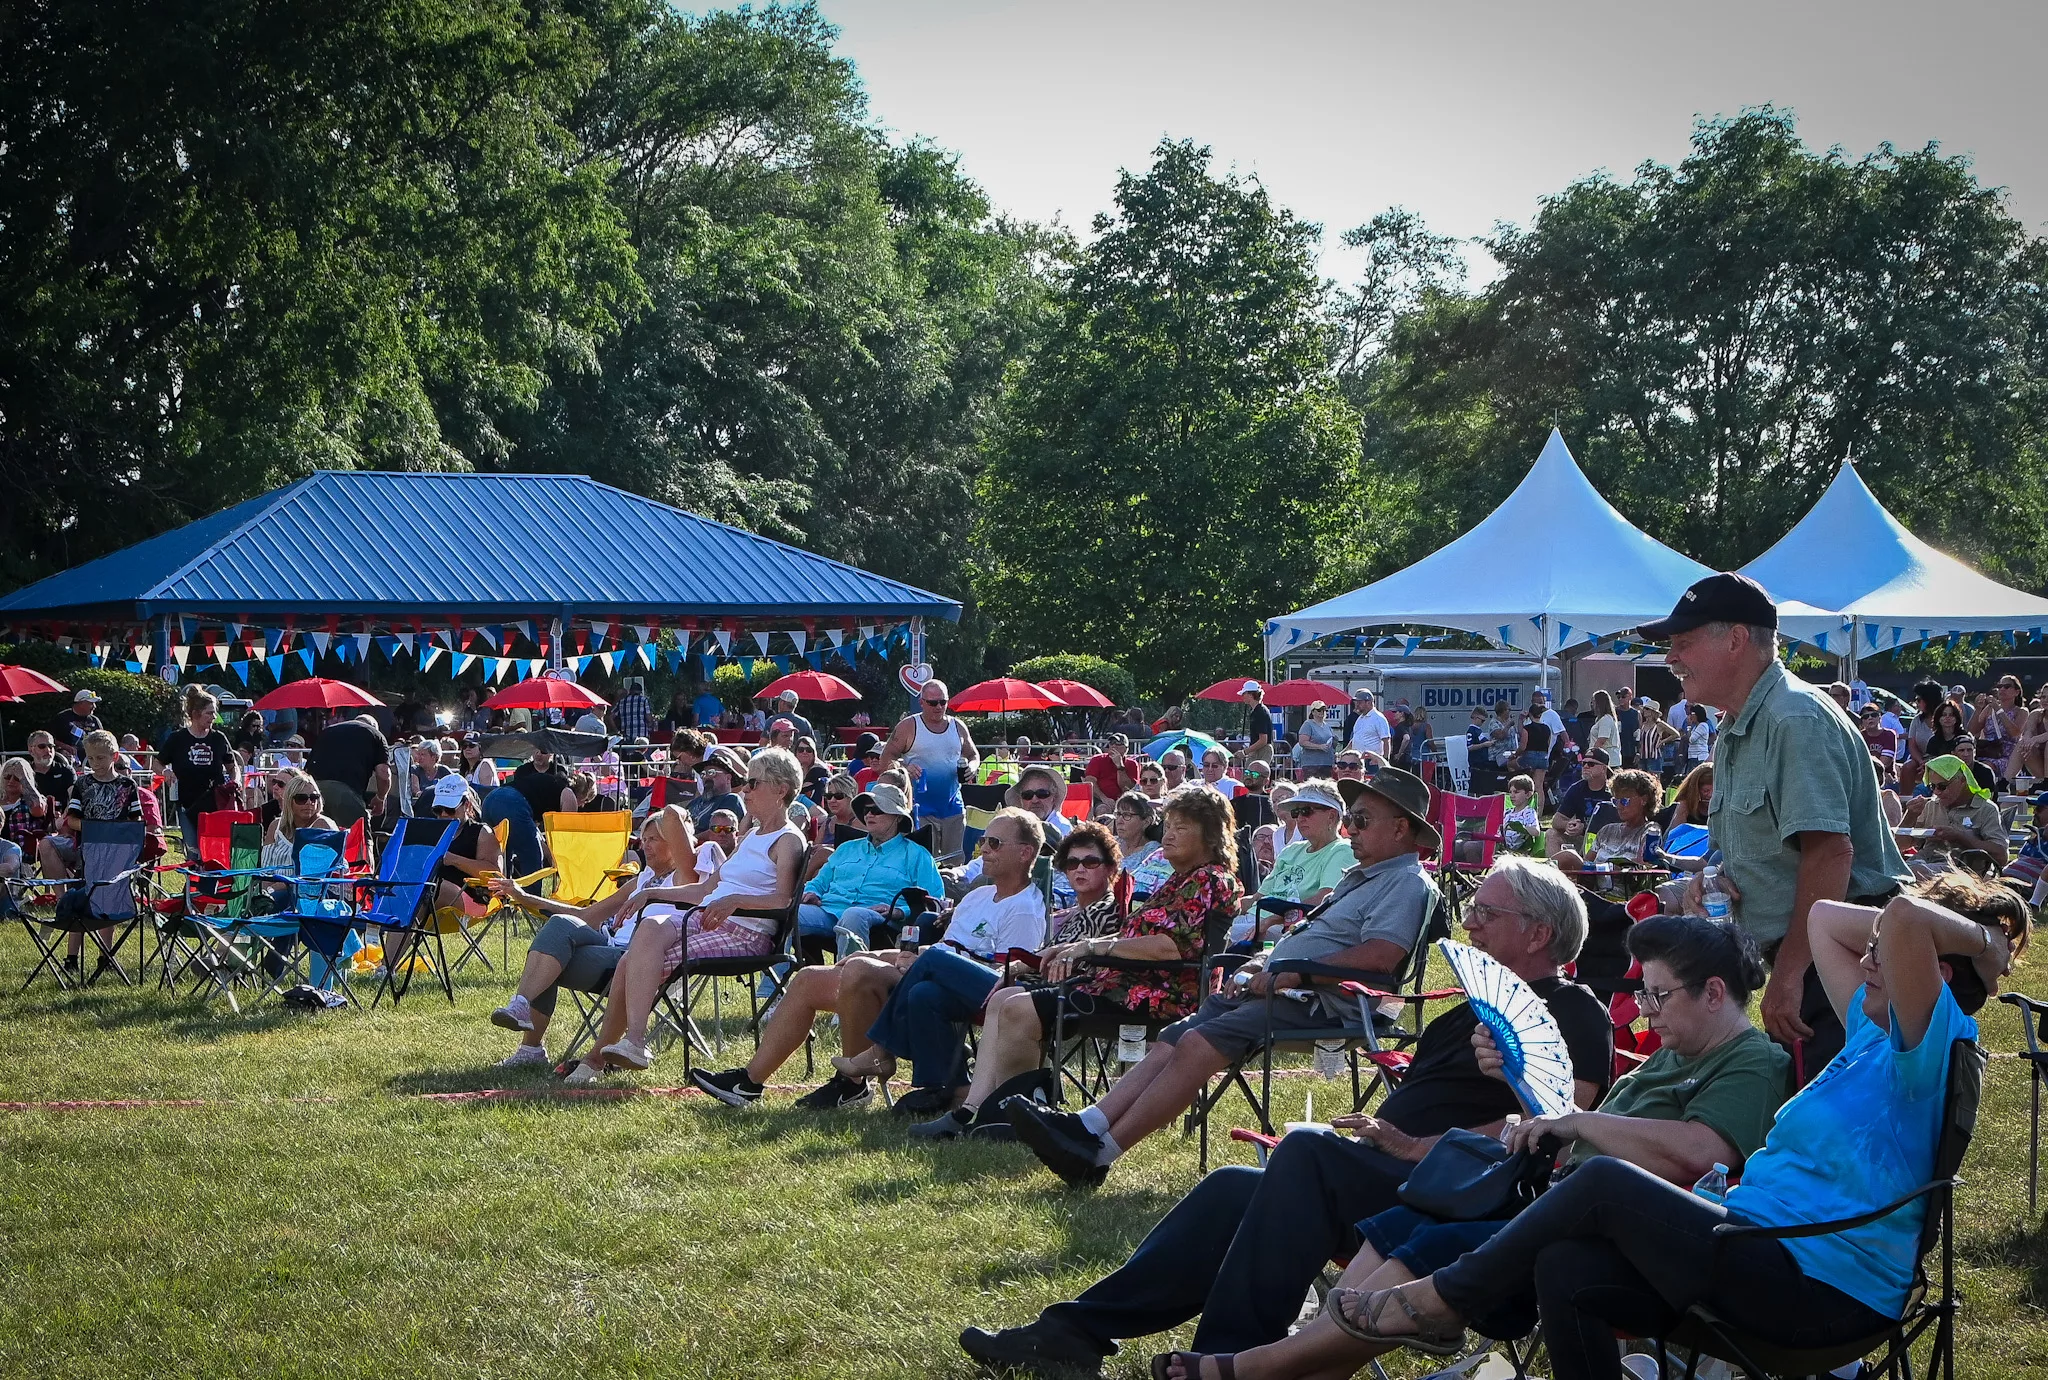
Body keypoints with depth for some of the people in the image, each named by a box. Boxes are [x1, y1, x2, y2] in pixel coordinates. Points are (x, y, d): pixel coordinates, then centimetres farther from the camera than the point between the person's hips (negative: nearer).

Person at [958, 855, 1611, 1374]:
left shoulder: (1573, 1013, -3)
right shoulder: (1475, 1012, 27)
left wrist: (1421, 1148, -19)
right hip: (1377, 1179, 9)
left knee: (1308, 1151, -30)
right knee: (1236, 1187, -5)